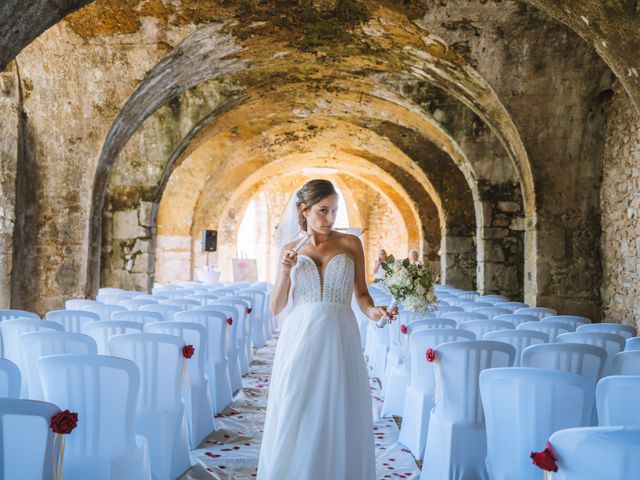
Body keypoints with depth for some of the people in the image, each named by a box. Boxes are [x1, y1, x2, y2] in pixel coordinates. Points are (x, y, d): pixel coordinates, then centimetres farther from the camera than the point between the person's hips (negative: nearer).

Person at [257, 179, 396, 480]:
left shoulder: (350, 244, 6)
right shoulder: (290, 250, 9)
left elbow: (361, 294, 8)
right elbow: (276, 308, 7)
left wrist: (372, 310, -13)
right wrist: (285, 271, -8)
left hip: (339, 339, -1)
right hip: (299, 339, 1)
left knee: (339, 420, 3)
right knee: (295, 423, 2)